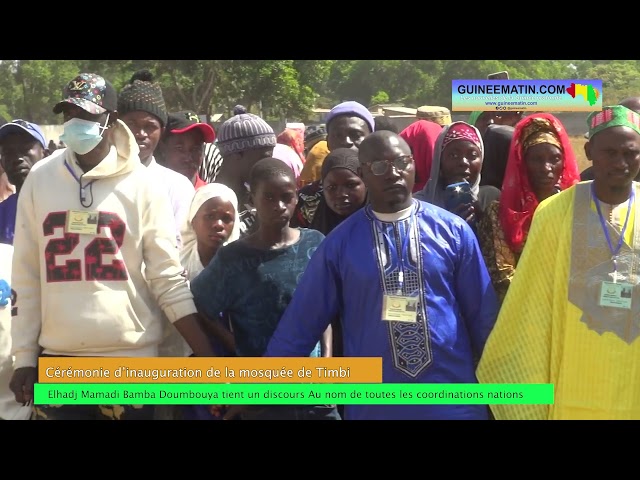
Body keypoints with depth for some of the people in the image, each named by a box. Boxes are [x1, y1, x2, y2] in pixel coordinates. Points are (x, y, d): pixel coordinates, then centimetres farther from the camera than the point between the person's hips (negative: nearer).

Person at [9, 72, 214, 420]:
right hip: (56, 358, 2)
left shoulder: (142, 185, -4)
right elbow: (26, 277, 5)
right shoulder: (39, 180, 3)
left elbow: (168, 278, -3)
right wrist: (24, 357, 3)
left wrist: (209, 360, -9)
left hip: (129, 356, -2)